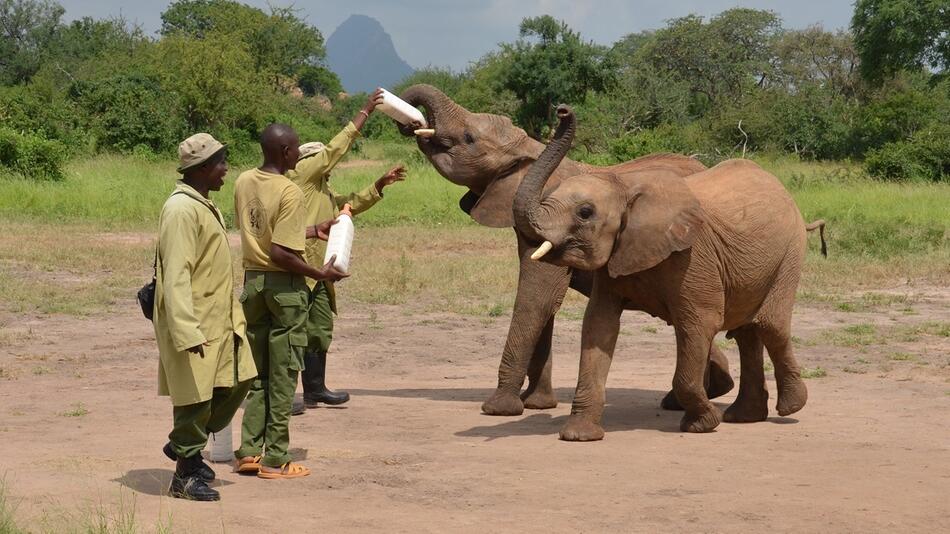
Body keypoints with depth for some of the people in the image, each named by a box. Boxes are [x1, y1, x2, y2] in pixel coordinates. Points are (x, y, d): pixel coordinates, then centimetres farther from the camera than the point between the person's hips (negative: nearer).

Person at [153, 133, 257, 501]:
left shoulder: (205, 205, 14)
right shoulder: (182, 209, -18)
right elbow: (176, 275, -23)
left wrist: (231, 315, 23)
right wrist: (189, 332, -27)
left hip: (221, 319, 10)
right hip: (195, 323, -10)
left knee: (237, 381, 13)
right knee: (196, 395, -1)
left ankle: (184, 444, 28)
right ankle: (186, 475, 12)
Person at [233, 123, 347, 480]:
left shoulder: (243, 182, 4)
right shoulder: (289, 192, -18)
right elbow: (280, 252, -24)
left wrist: (313, 231, 22)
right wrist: (320, 274, -13)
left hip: (252, 280, 7)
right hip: (284, 287, -6)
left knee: (256, 373, 15)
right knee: (283, 376, 2)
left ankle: (250, 451, 16)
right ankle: (276, 459, 6)